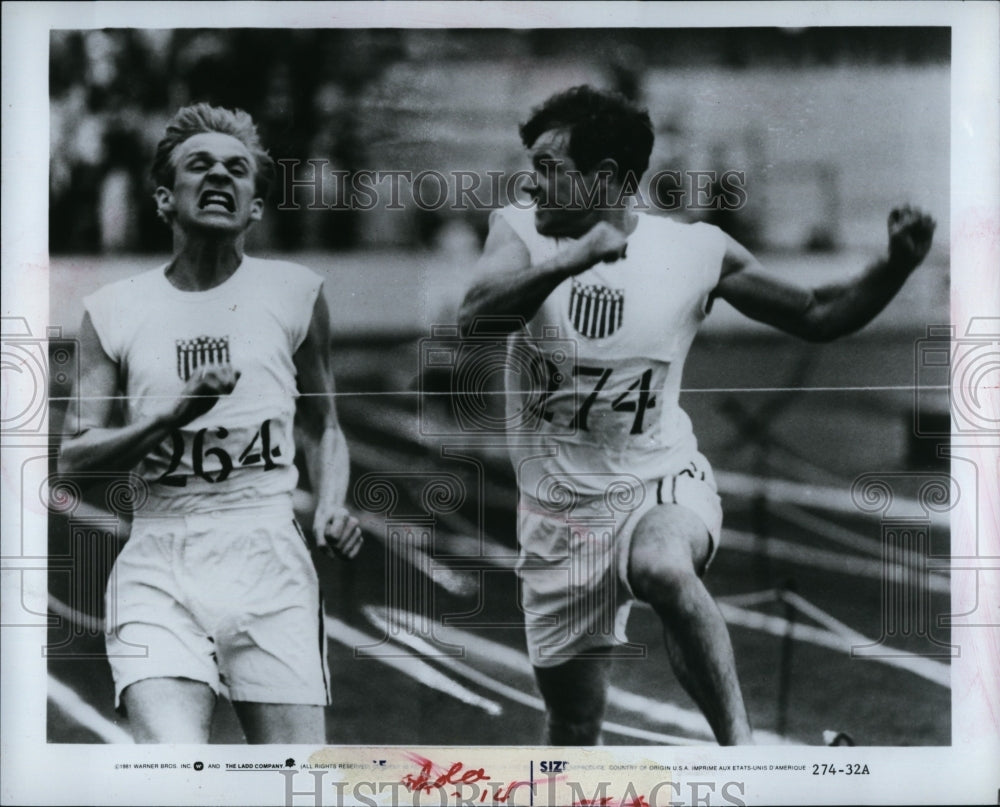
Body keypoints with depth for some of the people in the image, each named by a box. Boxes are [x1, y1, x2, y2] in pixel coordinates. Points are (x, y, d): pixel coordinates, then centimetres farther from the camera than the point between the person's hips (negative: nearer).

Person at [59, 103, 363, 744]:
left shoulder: (296, 293, 11)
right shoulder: (113, 312, 10)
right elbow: (74, 457, 5)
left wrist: (332, 507, 1)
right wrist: (177, 414, -10)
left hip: (268, 554, 1)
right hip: (158, 564, -1)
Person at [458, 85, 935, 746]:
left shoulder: (698, 250, -6)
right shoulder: (521, 231, -5)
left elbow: (816, 317, 4)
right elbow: (475, 318, -24)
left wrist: (897, 266, -12)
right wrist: (575, 258, -37)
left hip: (661, 482, -2)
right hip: (558, 510, 2)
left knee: (662, 568, -39)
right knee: (573, 724, 10)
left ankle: (739, 742, -28)